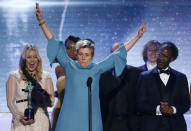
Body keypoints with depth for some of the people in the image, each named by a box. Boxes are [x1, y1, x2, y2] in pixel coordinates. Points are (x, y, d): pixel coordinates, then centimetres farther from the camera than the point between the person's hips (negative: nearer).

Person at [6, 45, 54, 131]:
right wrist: (19, 116, -15)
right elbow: (10, 102, 2)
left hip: (41, 121, 1)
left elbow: (51, 102, 9)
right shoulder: (14, 76, 9)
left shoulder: (46, 77, 13)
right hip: (21, 122, -1)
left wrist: (42, 97, -12)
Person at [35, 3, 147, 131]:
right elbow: (55, 44, 6)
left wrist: (137, 37, 15)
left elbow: (118, 54, 14)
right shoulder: (70, 66, 6)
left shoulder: (97, 69, 8)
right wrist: (42, 21, 3)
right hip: (70, 119, -1)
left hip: (91, 119, 1)